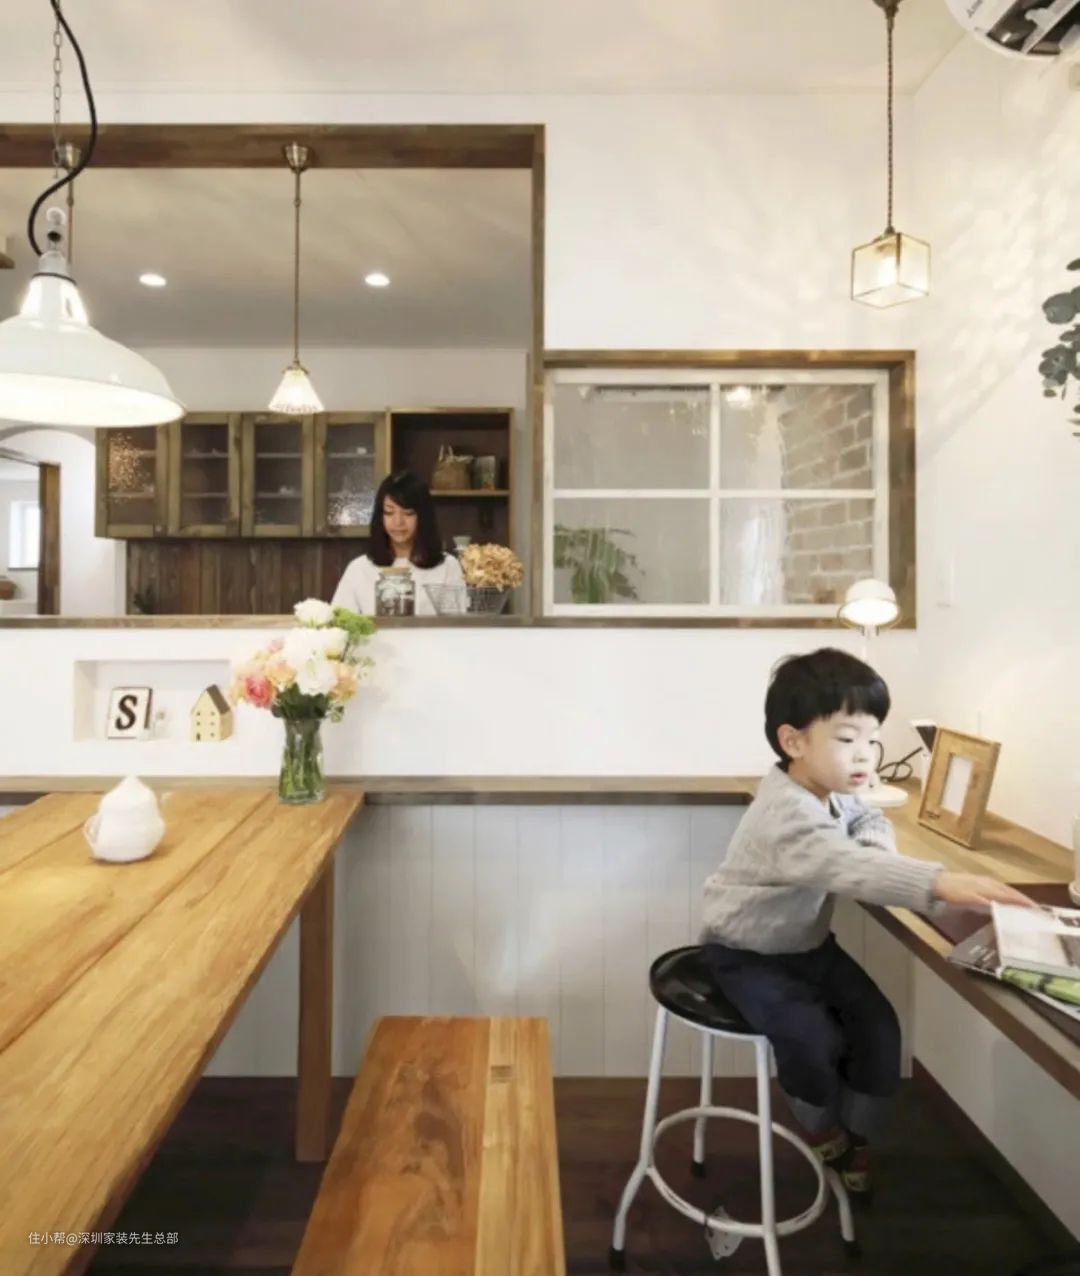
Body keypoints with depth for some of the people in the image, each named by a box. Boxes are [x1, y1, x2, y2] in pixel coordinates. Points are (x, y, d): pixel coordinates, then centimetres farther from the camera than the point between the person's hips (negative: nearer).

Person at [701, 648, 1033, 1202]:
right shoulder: (786, 816, -37)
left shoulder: (832, 792, -6)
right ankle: (822, 1127, 12)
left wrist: (876, 844, -11)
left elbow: (870, 821, 14)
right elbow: (848, 867, -53)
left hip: (808, 942, 8)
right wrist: (941, 883, -65)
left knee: (878, 1024, -2)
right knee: (814, 1039, -22)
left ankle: (856, 1137, 20)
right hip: (749, 954, -8)